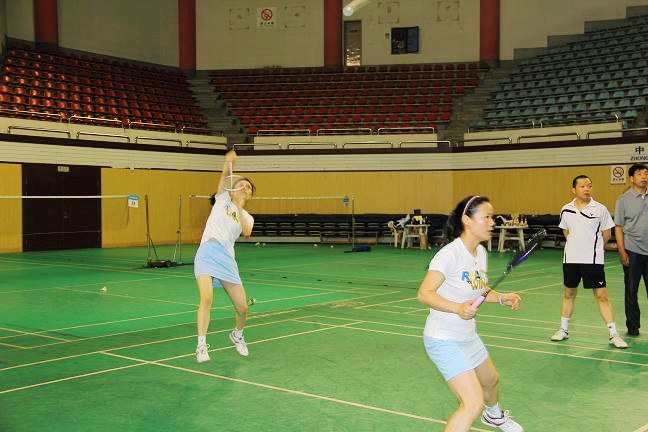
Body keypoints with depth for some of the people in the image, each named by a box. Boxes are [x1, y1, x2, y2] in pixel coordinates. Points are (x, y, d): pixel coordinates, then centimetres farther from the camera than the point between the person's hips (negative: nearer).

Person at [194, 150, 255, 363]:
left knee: (242, 308, 2)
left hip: (226, 259, 3)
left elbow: (247, 232, -7)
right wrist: (229, 163, -23)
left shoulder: (247, 217, 17)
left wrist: (239, 208, -14)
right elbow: (225, 177, -5)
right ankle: (202, 345, -13)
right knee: (206, 299, -24)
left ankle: (237, 334, 34)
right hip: (207, 254, -3)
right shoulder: (223, 199, 13)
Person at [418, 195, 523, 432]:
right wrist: (458, 308, -43)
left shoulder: (481, 252, 1)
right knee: (473, 403, -18)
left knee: (491, 379, 32)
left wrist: (502, 297, -1)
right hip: (444, 340, -9)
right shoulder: (450, 253, -25)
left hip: (468, 336, 9)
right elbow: (424, 293, -30)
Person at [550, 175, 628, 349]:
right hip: (570, 259, 3)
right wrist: (576, 246, 11)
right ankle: (563, 329, 27)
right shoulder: (566, 210, 3)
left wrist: (593, 247, 11)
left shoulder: (600, 209, -5)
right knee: (569, 294, 14)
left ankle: (613, 334, 4)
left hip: (593, 260, -3)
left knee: (601, 296, -3)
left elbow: (606, 234, 4)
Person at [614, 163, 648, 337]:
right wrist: (622, 252, -9)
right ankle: (632, 326, 16)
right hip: (632, 251, -3)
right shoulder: (624, 200, -2)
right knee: (631, 291, 6)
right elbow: (618, 227, -2)